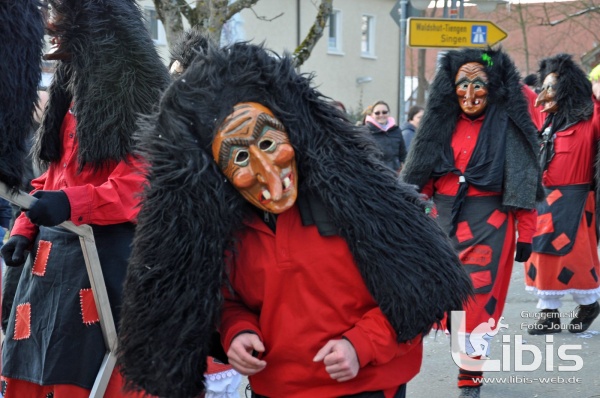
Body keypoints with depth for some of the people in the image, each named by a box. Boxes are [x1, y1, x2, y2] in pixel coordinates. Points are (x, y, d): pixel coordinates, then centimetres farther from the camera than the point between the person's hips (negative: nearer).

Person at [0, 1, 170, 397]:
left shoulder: (132, 88, -9)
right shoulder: (69, 86, 19)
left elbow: (140, 183, -18)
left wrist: (71, 202, -30)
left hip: (101, 259, -9)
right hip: (48, 257, 9)